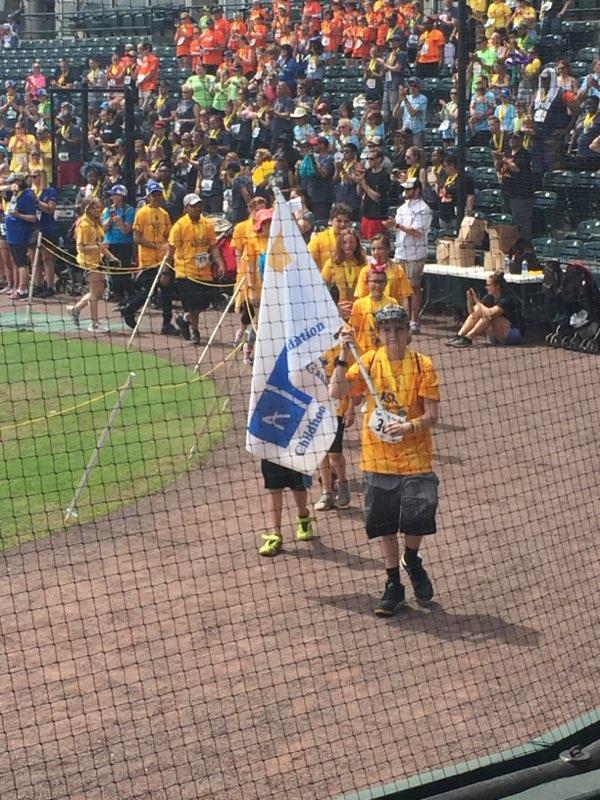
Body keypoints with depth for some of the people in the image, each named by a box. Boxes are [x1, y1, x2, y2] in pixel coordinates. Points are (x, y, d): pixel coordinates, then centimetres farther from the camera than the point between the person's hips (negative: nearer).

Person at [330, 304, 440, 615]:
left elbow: (431, 415, -9)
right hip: (377, 458, 2)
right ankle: (393, 585, 24)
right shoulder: (369, 361, 0)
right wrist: (343, 356, -20)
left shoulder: (422, 365, -6)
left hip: (414, 458, -2)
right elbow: (336, 392, -11)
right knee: (384, 524, 9)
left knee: (417, 518, -12)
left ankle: (411, 560, 21)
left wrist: (409, 427, -27)